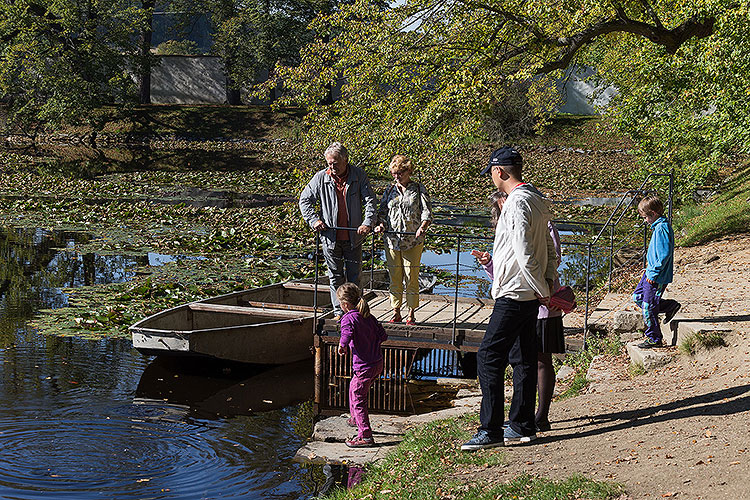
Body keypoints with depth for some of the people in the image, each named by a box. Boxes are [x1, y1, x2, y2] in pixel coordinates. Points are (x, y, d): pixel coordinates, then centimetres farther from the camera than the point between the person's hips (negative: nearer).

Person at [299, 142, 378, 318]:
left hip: (353, 237, 0)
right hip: (331, 237, 0)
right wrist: (314, 220, -6)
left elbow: (370, 201, -3)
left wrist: (368, 223, -17)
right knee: (335, 277, 7)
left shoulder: (359, 176, -3)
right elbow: (305, 200, 7)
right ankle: (339, 312, 16)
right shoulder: (321, 178, -2)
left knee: (354, 276, 6)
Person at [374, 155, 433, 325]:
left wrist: (422, 227, -24)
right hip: (392, 239, 3)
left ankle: (411, 313, 10)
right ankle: (396, 312, 15)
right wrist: (381, 224, -6)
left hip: (413, 241, -3)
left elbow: (427, 212, -5)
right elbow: (382, 211, 14)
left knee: (411, 277, -1)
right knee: (395, 277, 6)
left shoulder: (419, 189, 2)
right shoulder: (390, 190, 12)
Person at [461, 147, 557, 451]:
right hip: (531, 296, 10)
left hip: (514, 294, -10)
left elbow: (524, 252, -22)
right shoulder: (536, 200, 16)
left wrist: (542, 291, -15)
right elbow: (549, 249, 19)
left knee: (488, 357, -8)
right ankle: (522, 426, 17)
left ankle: (491, 430, -8)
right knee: (525, 360, 12)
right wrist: (549, 282, 11)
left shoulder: (517, 203, -16)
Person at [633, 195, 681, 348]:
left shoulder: (662, 228, -22)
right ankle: (670, 306, 23)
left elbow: (665, 254, -27)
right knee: (638, 296, 19)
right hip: (651, 273, 10)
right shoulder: (659, 226, 10)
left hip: (657, 276, -10)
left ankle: (654, 338, 13)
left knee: (648, 307, 0)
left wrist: (654, 272, -22)